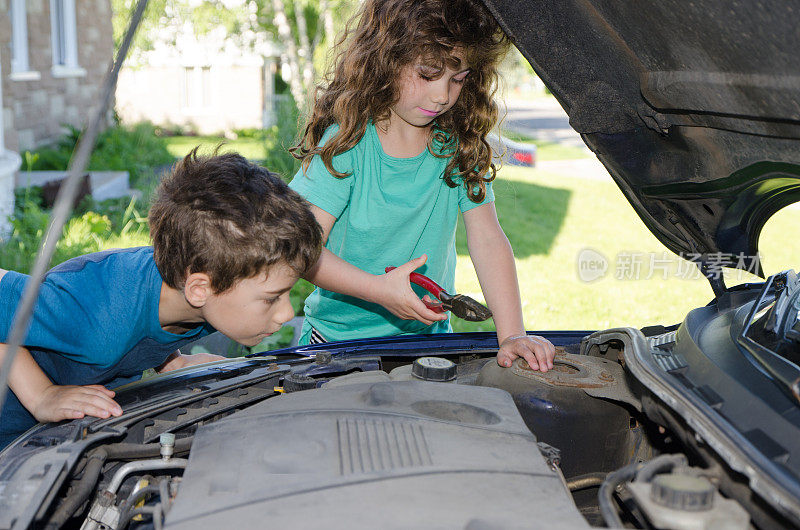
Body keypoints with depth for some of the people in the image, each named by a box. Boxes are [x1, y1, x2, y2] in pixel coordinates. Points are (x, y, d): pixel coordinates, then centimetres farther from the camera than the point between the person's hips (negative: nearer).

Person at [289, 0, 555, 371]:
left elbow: (487, 240, -10)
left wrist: (512, 335, -22)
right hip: (338, 337, -2)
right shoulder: (347, 141, -13)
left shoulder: (459, 145, -3)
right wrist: (379, 289, -30)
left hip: (429, 337, 2)